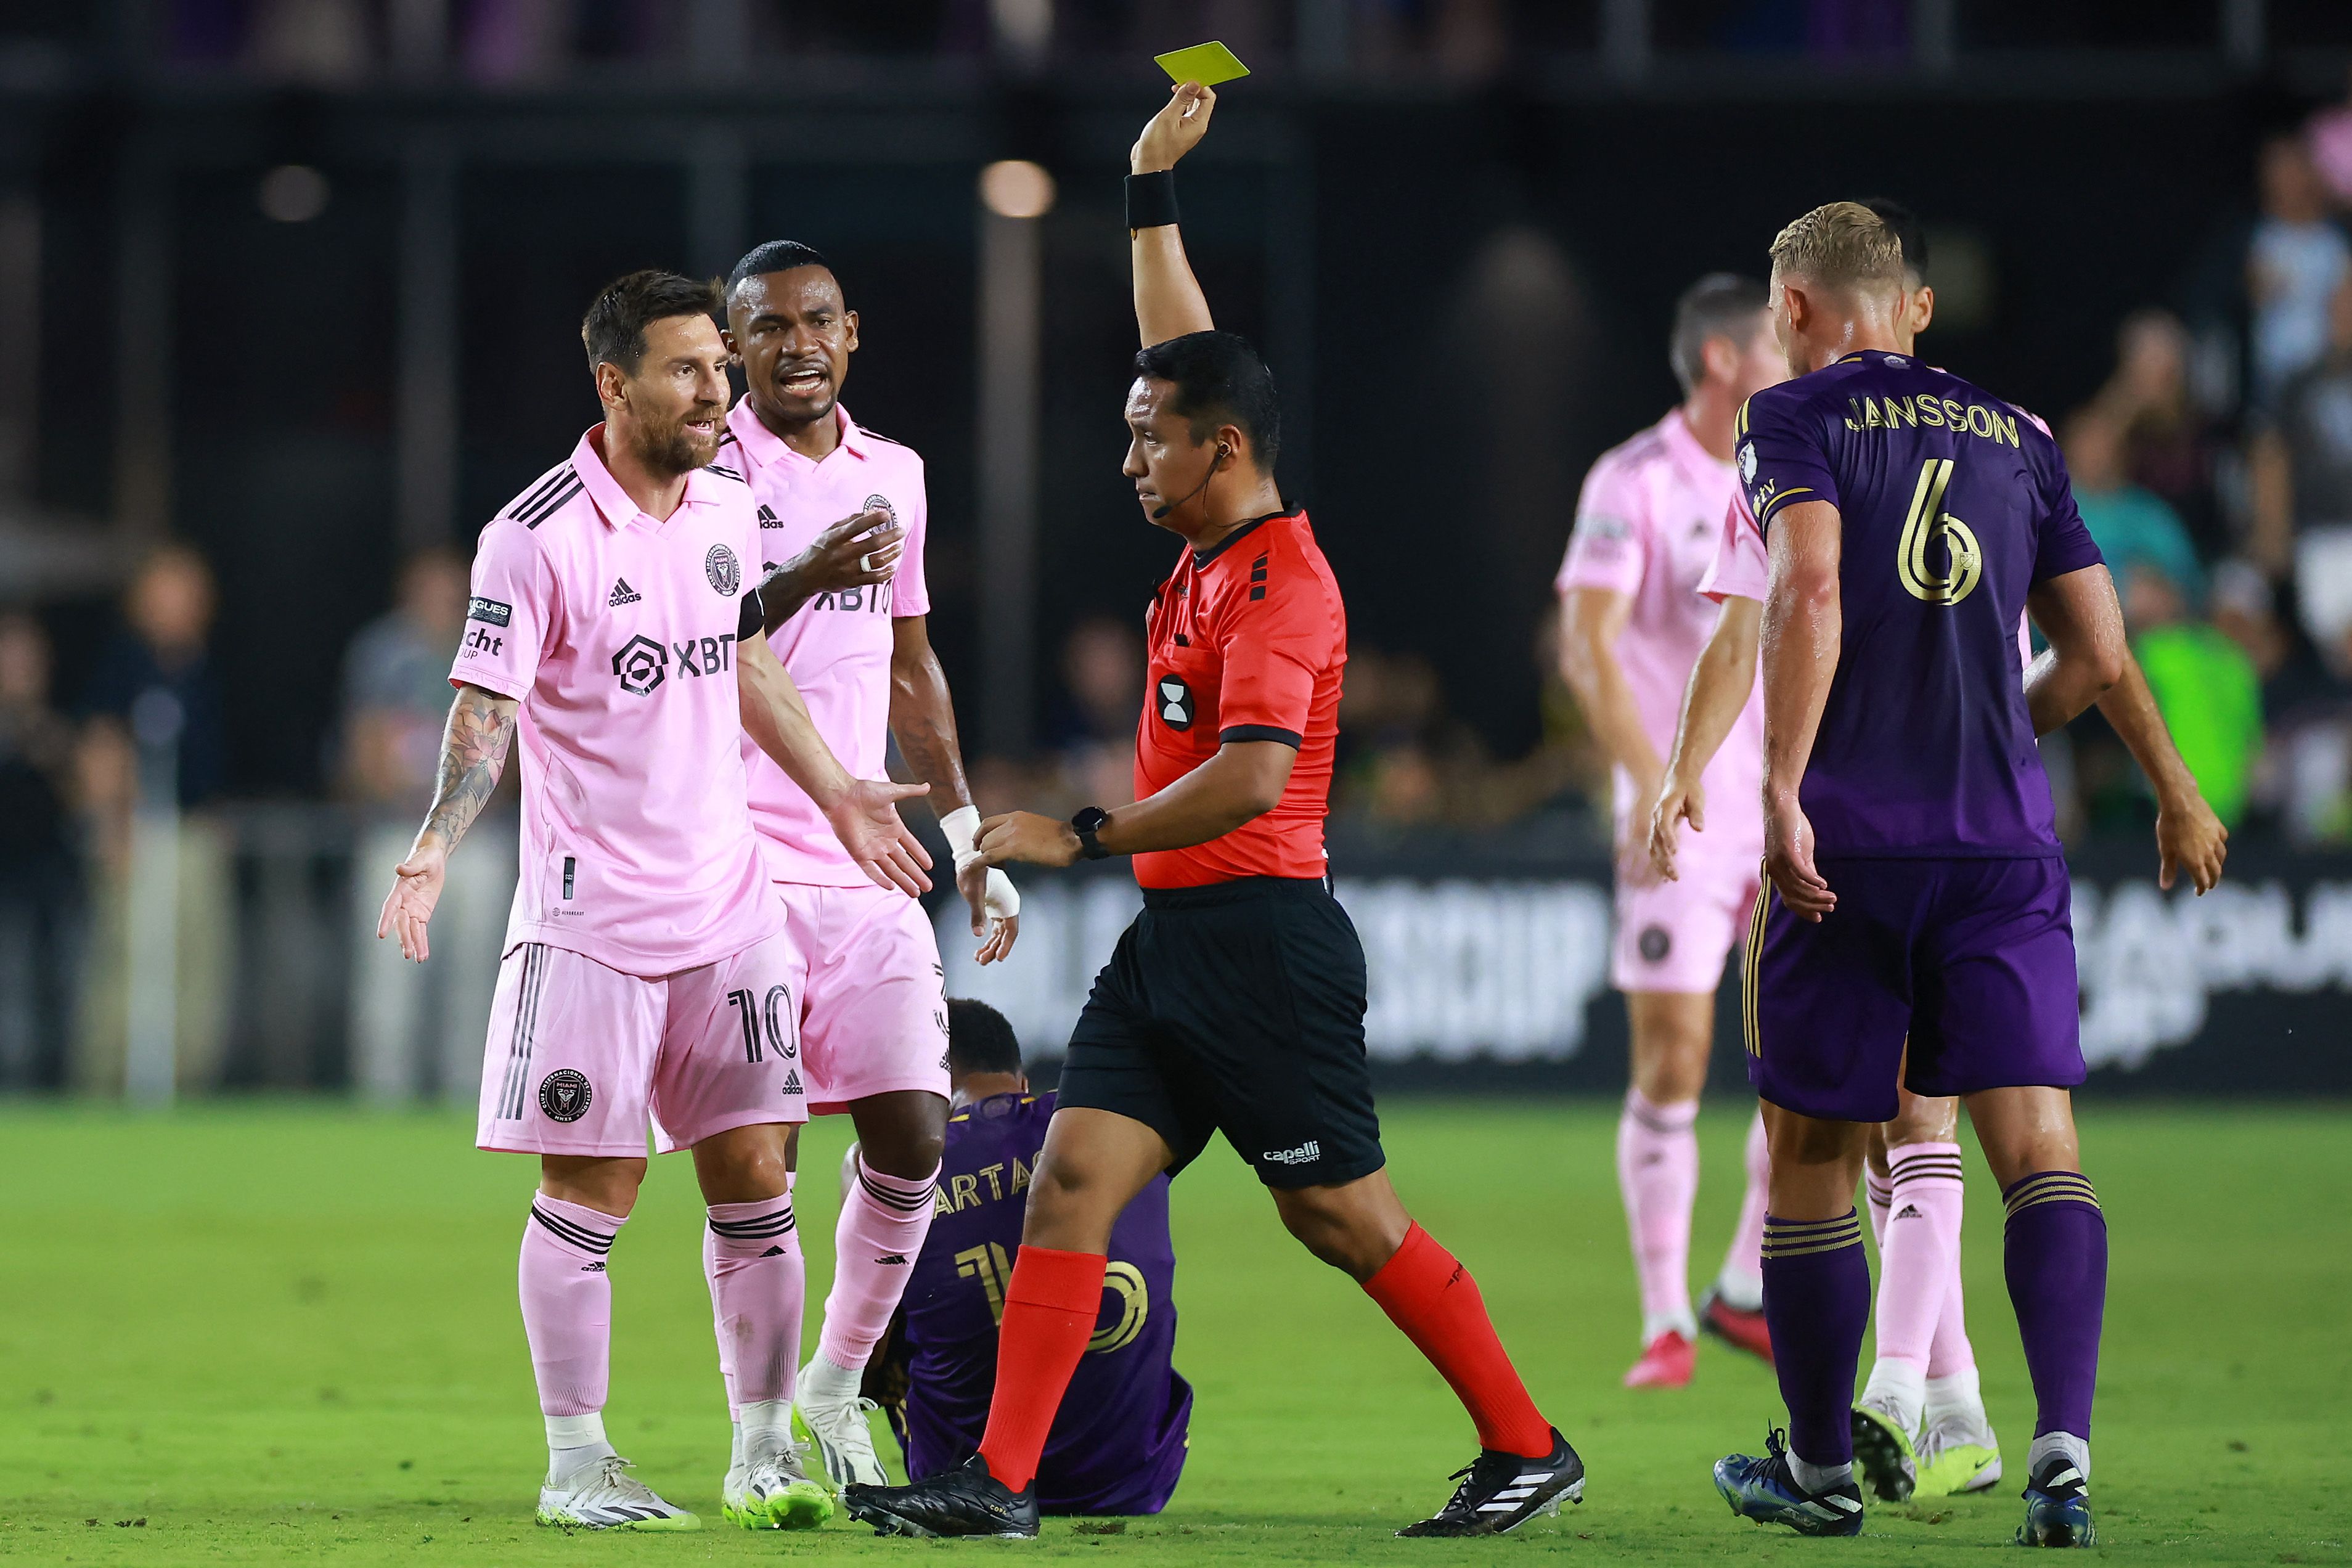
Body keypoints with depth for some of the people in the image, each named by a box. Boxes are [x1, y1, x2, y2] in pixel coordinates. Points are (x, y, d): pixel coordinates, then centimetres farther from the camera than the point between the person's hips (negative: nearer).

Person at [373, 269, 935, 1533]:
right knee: (588, 1190, -2)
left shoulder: (726, 505, 7)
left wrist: (836, 793, 27)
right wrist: (433, 849, -28)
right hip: (590, 910, -6)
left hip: (727, 906, 6)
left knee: (753, 1176, 4)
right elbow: (485, 709, -15)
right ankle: (575, 1466, 6)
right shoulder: (536, 537, -13)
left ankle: (766, 1453, 12)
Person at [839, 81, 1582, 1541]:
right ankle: (1000, 1479, -8)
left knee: (1344, 1216, -2)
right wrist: (1154, 191, 24)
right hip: (1170, 937, 9)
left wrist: (1083, 835, -21)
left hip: (1261, 936, -9)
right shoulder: (1211, 553, 11)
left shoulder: (1281, 586, -16)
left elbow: (1250, 778, -26)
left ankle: (1527, 1447, 11)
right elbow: (1185, 353, 24)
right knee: (1073, 1176, -3)